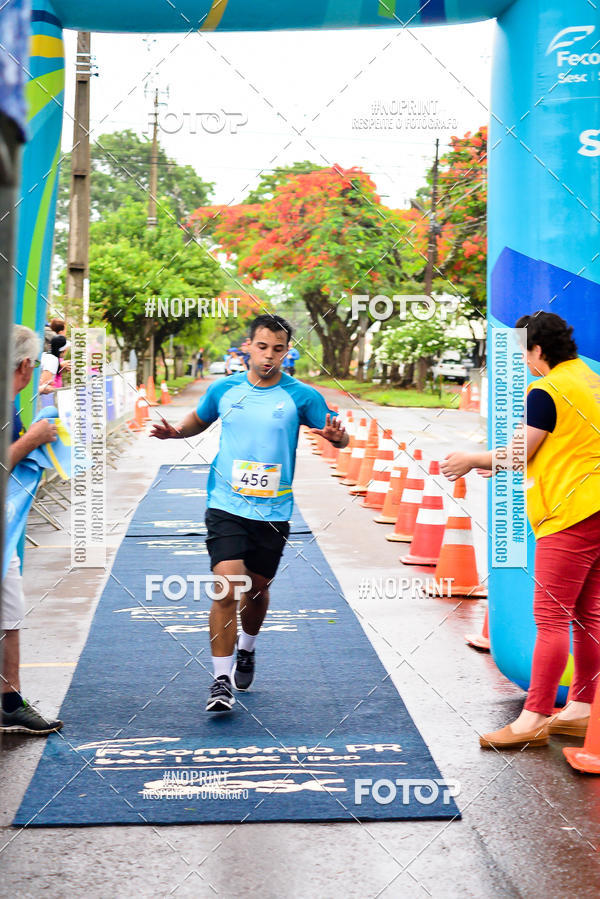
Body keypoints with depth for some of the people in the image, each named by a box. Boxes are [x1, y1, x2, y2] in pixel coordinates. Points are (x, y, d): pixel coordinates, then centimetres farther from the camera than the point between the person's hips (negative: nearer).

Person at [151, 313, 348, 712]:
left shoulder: (302, 396, -3)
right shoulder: (224, 389, 3)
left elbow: (337, 436, 3)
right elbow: (199, 421, 21)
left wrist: (336, 435, -21)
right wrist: (175, 431, 0)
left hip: (273, 511, 1)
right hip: (226, 505, -1)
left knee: (257, 590, 14)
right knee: (227, 588, -15)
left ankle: (246, 650, 45)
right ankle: (221, 680, -7)